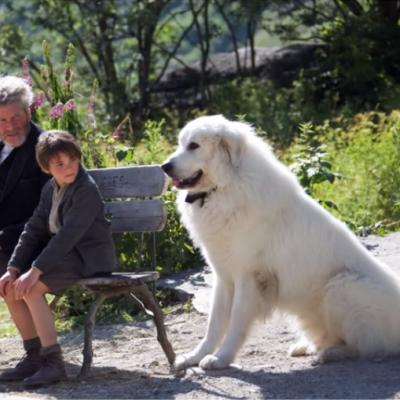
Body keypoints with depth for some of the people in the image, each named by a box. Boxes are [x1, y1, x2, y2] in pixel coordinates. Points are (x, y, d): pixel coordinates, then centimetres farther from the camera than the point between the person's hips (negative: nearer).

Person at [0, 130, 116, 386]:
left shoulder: (86, 190, -18)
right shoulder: (51, 189, 8)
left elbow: (68, 235, -25)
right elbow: (34, 230, 7)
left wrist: (35, 271, -29)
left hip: (88, 259, -9)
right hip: (64, 255, 9)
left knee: (31, 288, -25)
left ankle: (53, 363, -24)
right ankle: (36, 356, 3)